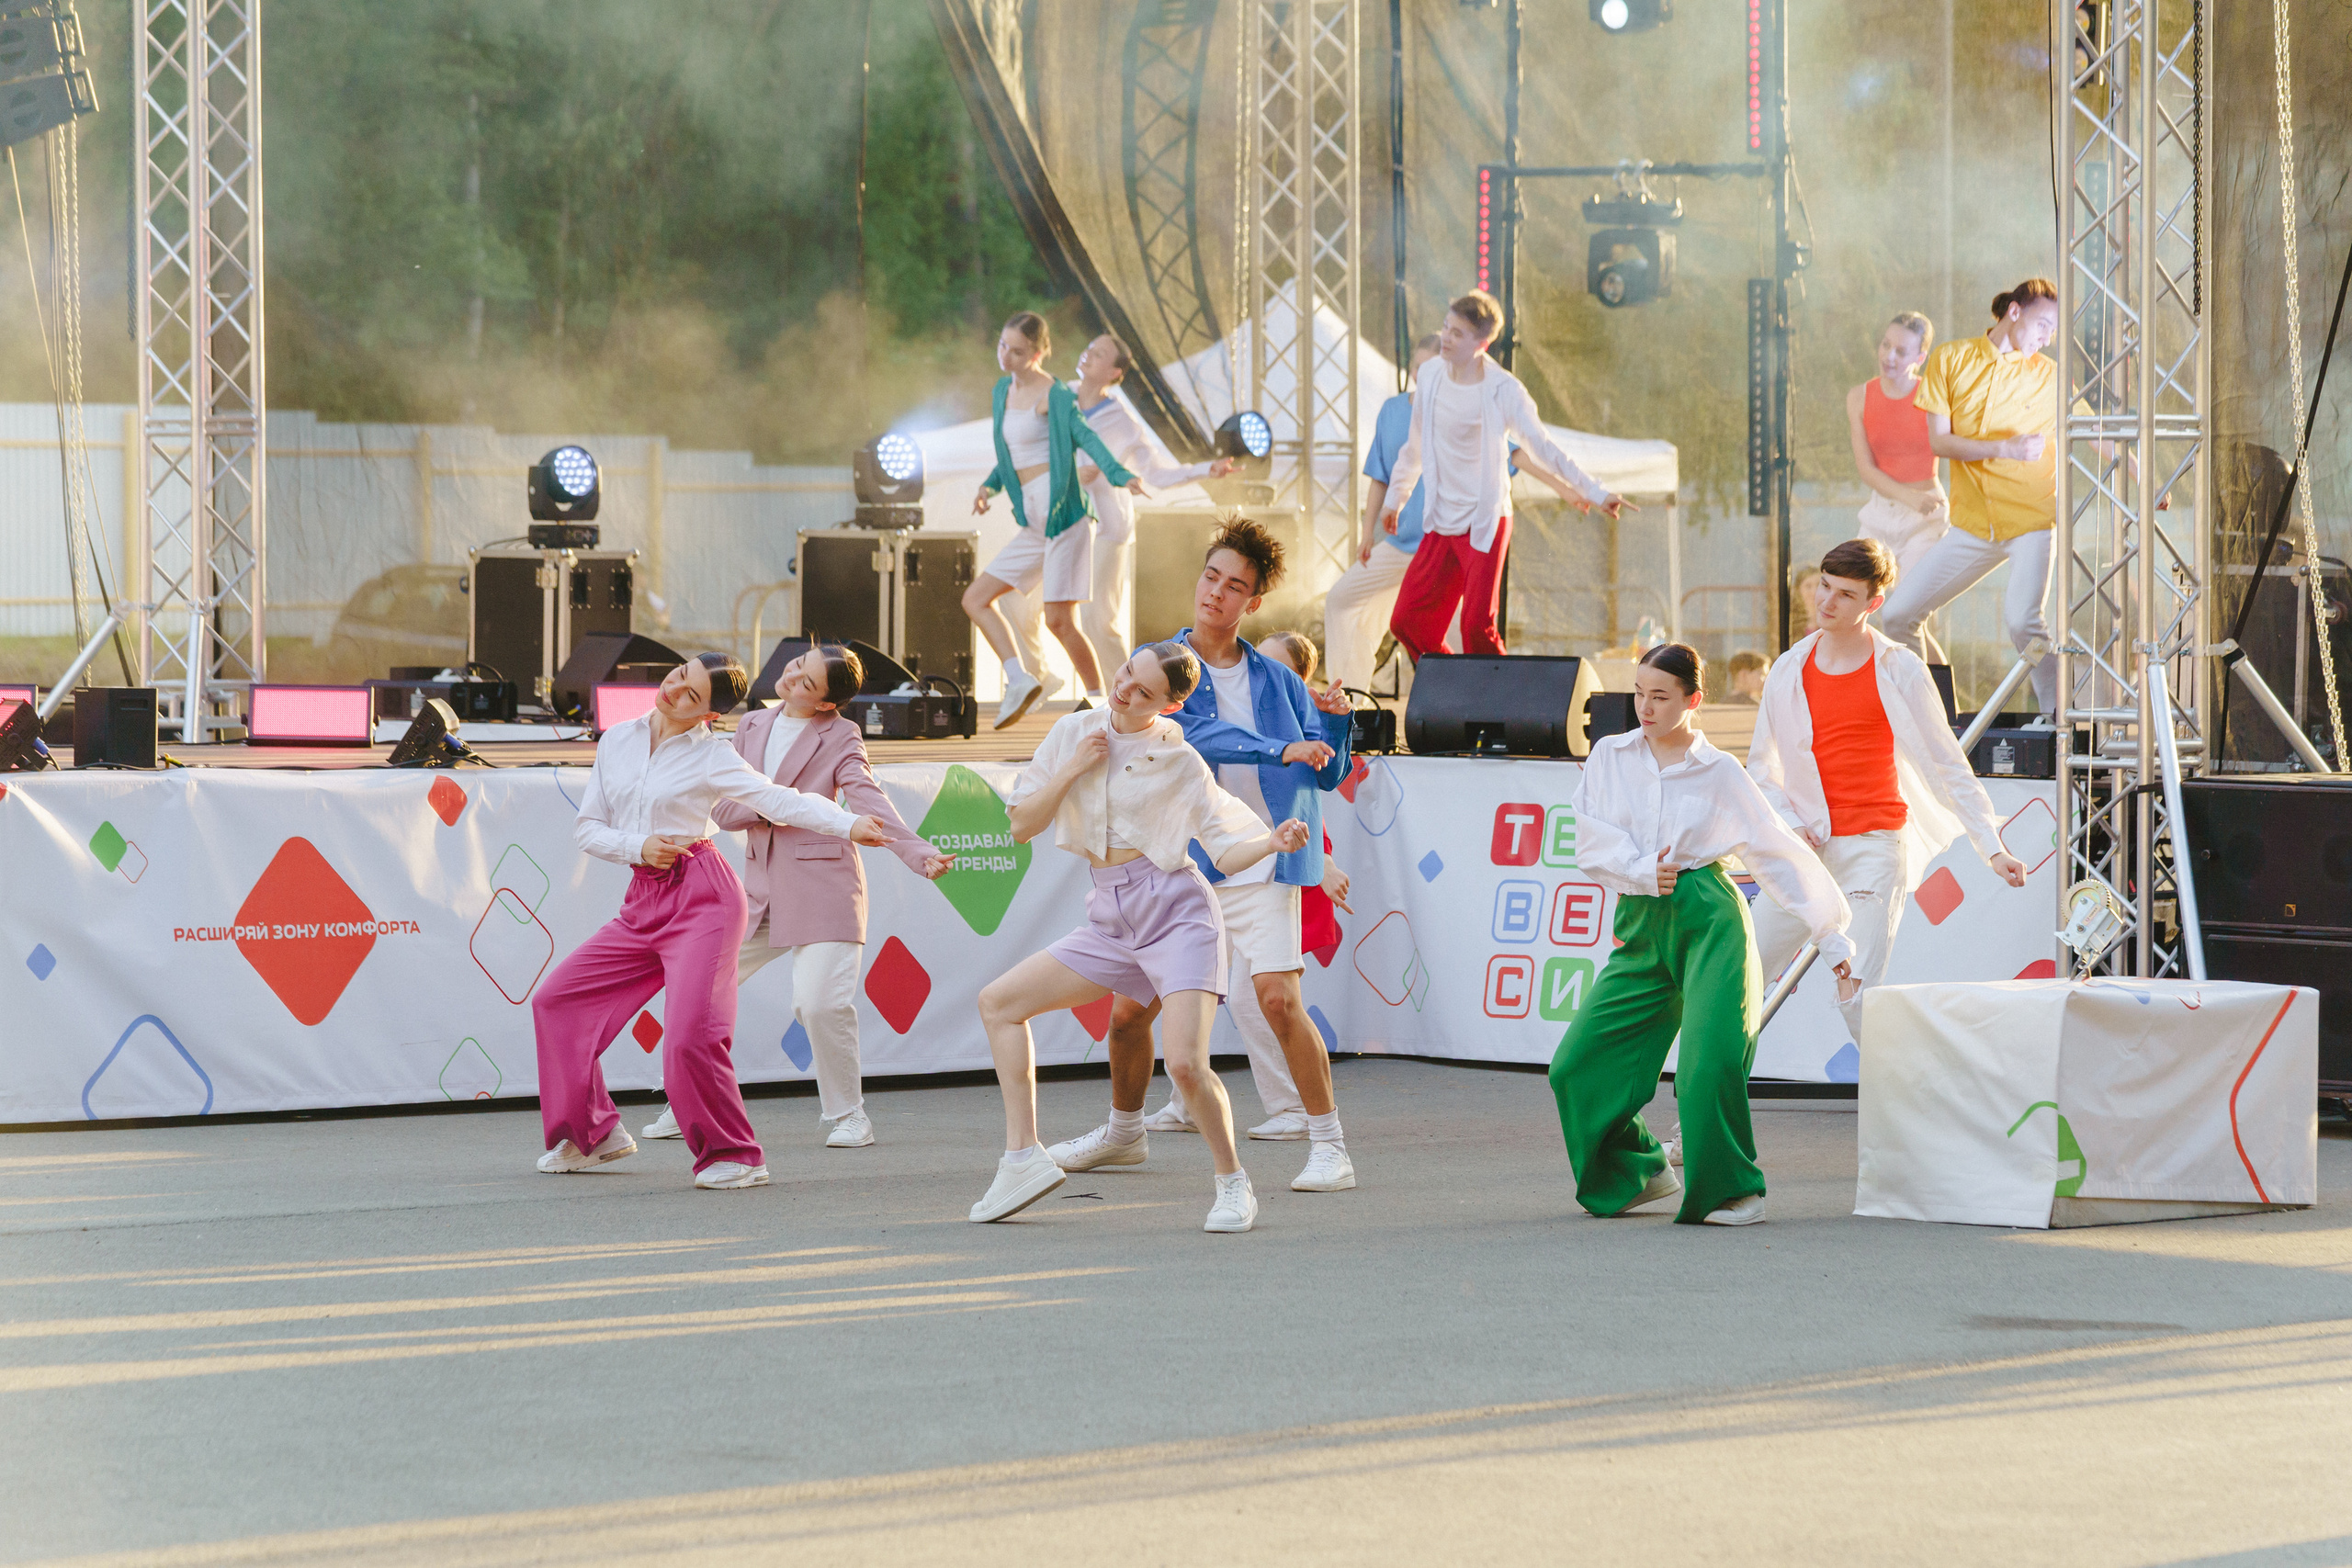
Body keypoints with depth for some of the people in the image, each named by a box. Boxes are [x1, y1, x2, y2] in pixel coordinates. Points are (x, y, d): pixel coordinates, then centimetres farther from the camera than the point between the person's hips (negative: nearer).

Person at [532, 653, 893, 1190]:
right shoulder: (616, 742, 9)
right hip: (643, 901, 6)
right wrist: (637, 846, -9)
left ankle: (734, 1157, -2)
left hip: (701, 898, -6)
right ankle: (594, 1132, 22)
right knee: (556, 999, 8)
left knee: (690, 1035, -19)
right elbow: (586, 827, 10)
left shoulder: (711, 756, -5)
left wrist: (849, 825, -26)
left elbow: (781, 801, -11)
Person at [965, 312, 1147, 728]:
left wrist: (1120, 475, -38)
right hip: (1032, 524, 9)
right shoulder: (1004, 389, 15)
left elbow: (1084, 436, -22)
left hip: (1062, 514, -9)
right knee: (975, 599, 4)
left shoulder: (1052, 394, -8)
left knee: (1059, 619, -11)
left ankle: (1098, 700, 0)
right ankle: (1019, 679, -4)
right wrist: (990, 485, 8)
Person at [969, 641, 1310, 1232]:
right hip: (1110, 920, 6)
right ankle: (1024, 1157, 5)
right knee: (998, 1001, 5)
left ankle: (1233, 1183, 1)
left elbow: (1227, 852, -4)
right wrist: (1073, 768, -7)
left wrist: (1274, 842, -24)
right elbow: (1022, 825, 5)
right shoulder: (1075, 733, 6)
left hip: (1176, 913, -6)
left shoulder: (1180, 760, -5)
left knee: (1186, 1063, -22)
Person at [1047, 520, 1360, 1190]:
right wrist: (1282, 750, -27)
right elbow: (1194, 734, -18)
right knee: (1129, 1009, 5)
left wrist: (1333, 720, -8)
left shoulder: (1276, 680, 7)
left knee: (1278, 999, -17)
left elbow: (1326, 776, 10)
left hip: (1261, 865, -1)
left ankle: (1329, 1145, -8)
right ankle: (1124, 1130, 30)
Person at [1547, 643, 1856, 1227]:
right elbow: (1591, 845, 2)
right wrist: (1641, 871, -16)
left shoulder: (1720, 773, 1)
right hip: (1639, 925, 4)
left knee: (1710, 1064, -18)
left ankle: (1735, 1191, 0)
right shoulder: (1610, 757, 8)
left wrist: (1833, 938, 5)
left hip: (1708, 920, -4)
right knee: (1577, 1066, -2)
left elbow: (1781, 855, 5)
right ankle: (1639, 1172, 19)